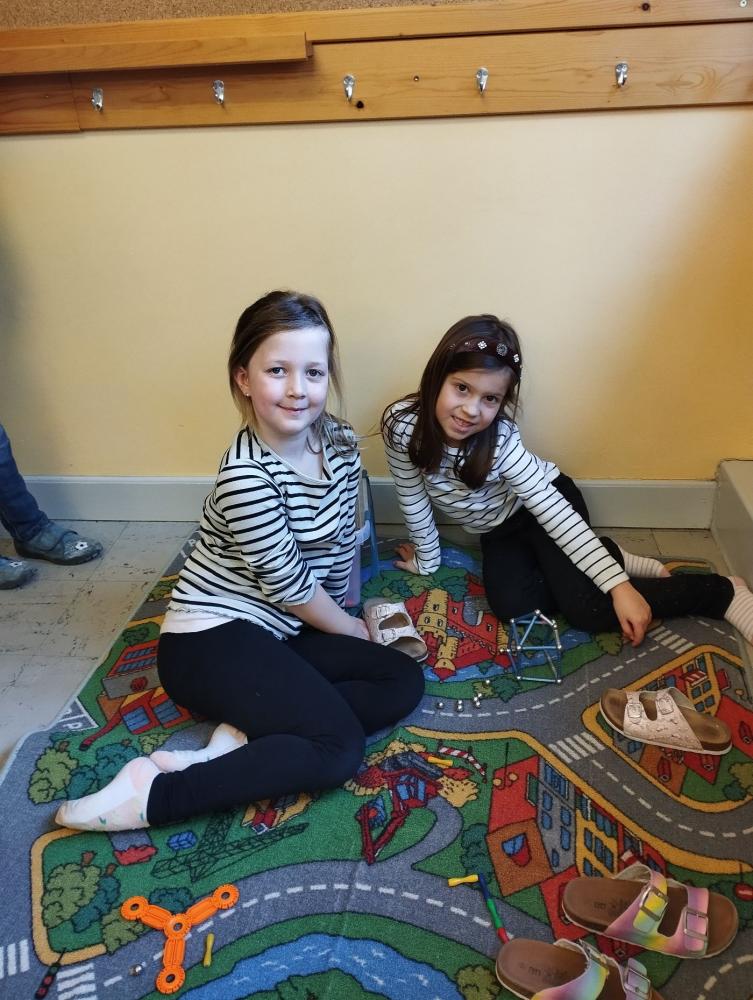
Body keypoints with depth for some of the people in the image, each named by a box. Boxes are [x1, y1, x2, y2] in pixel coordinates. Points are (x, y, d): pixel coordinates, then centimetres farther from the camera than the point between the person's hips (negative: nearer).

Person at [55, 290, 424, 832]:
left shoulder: (340, 440, -2)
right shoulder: (246, 475, -25)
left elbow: (343, 538, 11)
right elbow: (289, 584, -16)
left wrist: (344, 614, 15)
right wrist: (349, 628, 0)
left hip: (278, 632, 9)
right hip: (212, 639, -9)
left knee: (405, 681, 2)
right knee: (341, 747, -17)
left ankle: (243, 738, -8)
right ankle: (153, 793, -13)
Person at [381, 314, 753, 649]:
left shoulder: (501, 442, -33)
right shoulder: (401, 424, -25)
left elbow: (556, 513, -32)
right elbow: (413, 501, -10)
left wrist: (619, 585, -37)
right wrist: (427, 560, 1)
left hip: (547, 506, -4)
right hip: (498, 529, 5)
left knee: (587, 609, -20)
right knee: (511, 605, -19)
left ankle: (721, 591, -1)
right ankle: (613, 557, 3)